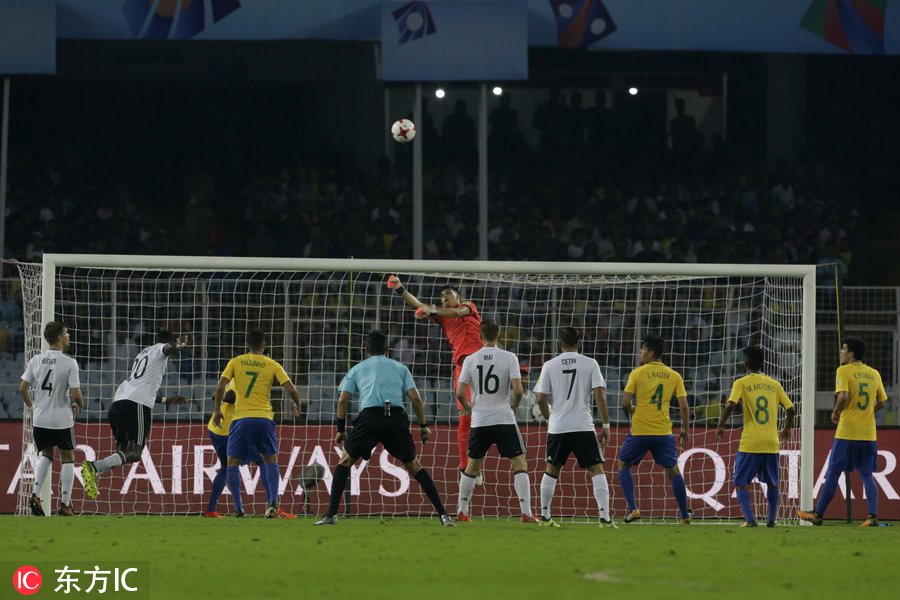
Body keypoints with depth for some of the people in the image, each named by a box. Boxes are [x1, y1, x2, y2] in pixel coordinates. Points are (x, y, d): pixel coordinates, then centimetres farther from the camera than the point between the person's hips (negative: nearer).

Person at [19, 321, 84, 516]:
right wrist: (79, 405, 7)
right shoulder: (69, 363, -14)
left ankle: (36, 495, 4)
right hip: (62, 419, -4)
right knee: (68, 458, 11)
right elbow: (76, 394, -15)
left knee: (46, 455, 23)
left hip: (40, 420, 4)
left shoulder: (36, 360, -1)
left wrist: (31, 405, 20)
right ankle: (65, 504, 10)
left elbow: (22, 389, 1)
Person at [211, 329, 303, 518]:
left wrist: (217, 410, 7)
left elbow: (221, 386, -4)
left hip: (241, 419, 0)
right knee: (271, 460, 12)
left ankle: (238, 508, 1)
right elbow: (292, 390, -1)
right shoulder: (272, 365, 5)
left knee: (233, 463, 10)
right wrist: (297, 407, 18)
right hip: (264, 418, 1)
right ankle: (272, 503, -6)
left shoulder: (235, 362, 5)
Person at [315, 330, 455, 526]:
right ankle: (443, 514, 5)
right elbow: (415, 397, 11)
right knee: (413, 465, 14)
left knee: (345, 461, 15)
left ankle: (332, 514, 4)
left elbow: (343, 400, 11)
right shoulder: (400, 368, 23)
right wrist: (423, 426, 16)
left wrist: (341, 429, 18)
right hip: (397, 419, 1)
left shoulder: (357, 369, 22)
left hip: (369, 416, -1)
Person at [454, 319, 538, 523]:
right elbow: (518, 390, -13)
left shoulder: (470, 360, 2)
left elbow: (460, 393, -1)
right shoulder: (509, 358, -5)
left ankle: (462, 512, 17)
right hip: (504, 419, -2)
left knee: (472, 466, 16)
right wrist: (514, 405, 8)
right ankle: (526, 512, -8)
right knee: (519, 464, 2)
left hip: (479, 421, 2)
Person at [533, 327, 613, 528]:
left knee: (552, 470, 18)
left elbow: (541, 399, 2)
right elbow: (599, 394, -7)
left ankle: (544, 515, 19)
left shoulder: (550, 366, 3)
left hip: (557, 427, 2)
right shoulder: (590, 364, -1)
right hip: (583, 426, -2)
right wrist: (606, 425, -1)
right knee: (596, 469, 2)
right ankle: (605, 517, -10)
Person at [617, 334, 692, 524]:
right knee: (673, 470, 15)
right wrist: (685, 430, 12)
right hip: (664, 432, 2)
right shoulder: (674, 376, 4)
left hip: (640, 430, -2)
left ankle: (632, 509, 2)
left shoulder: (637, 373, -5)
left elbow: (625, 403, -9)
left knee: (624, 466, 16)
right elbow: (684, 406, 1)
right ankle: (685, 514, 15)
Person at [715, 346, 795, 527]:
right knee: (772, 483, 19)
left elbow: (730, 405, -15)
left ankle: (749, 519, -8)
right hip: (771, 443, 4)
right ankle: (771, 519, 16)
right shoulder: (774, 384, 10)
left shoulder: (742, 383, -1)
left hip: (750, 444, -4)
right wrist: (787, 429, 26)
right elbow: (790, 409, 10)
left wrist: (720, 426, -1)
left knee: (740, 483, 6)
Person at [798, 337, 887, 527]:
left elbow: (844, 395, -20)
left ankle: (818, 514, 8)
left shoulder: (844, 371, -6)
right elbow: (881, 403, 15)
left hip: (847, 432, -5)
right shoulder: (874, 374, 11)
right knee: (867, 475, 7)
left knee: (833, 473, 2)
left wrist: (836, 412, -3)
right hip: (868, 433, 5)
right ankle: (872, 516, -6)